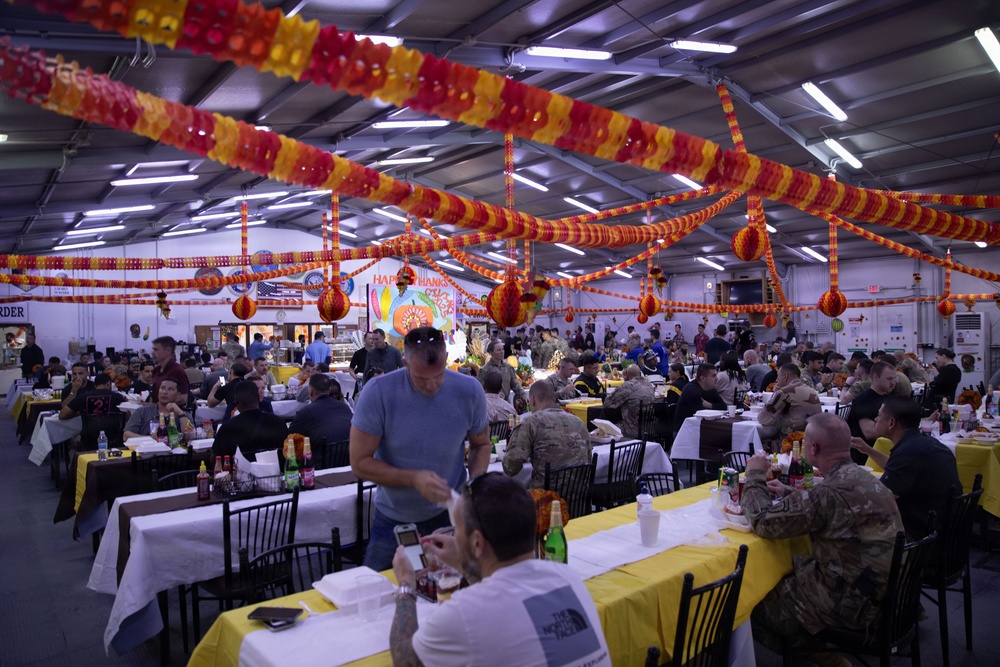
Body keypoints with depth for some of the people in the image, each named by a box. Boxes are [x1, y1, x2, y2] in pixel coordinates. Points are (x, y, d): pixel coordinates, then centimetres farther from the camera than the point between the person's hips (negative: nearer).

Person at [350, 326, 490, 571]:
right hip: (393, 518, -1)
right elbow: (360, 463, -17)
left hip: (450, 513, 1)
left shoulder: (470, 391, -14)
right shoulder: (378, 392, -22)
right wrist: (414, 479, -29)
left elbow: (481, 444, 2)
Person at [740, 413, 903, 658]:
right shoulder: (863, 478, 0)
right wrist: (788, 494, 17)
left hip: (854, 604, -8)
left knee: (755, 600, 7)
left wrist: (755, 477, -6)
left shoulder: (832, 492, -28)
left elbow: (765, 522, -21)